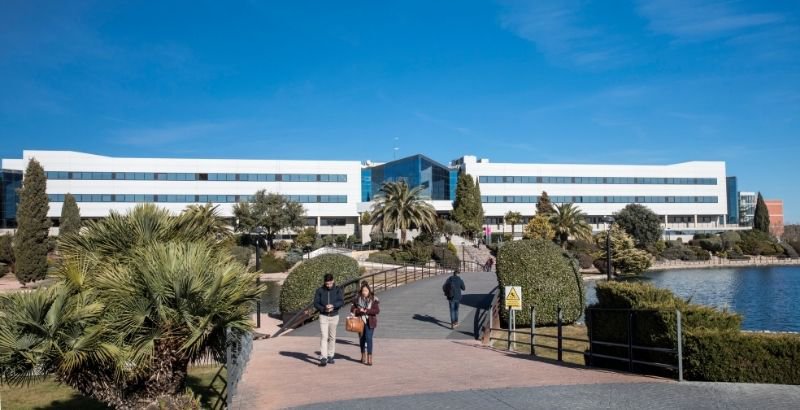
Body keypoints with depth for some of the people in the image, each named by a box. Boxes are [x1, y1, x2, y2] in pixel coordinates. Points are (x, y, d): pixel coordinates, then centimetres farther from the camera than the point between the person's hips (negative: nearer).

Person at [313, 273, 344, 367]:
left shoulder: (338, 290, -2)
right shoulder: (320, 290, -2)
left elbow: (341, 302, -13)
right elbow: (316, 303, -3)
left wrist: (333, 305, -30)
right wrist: (324, 309, -20)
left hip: (334, 316, 1)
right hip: (323, 316, -1)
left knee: (332, 337, 9)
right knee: (324, 337, -10)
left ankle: (330, 356, 21)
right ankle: (323, 358, -14)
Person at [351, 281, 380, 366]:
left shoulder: (374, 299, -5)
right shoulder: (357, 299, 2)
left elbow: (377, 310, -10)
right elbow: (352, 309, 3)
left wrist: (366, 310, -19)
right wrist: (359, 310, -16)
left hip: (370, 322, -3)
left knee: (368, 338, -13)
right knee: (362, 339, 14)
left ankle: (369, 358, -10)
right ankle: (363, 356, 30)